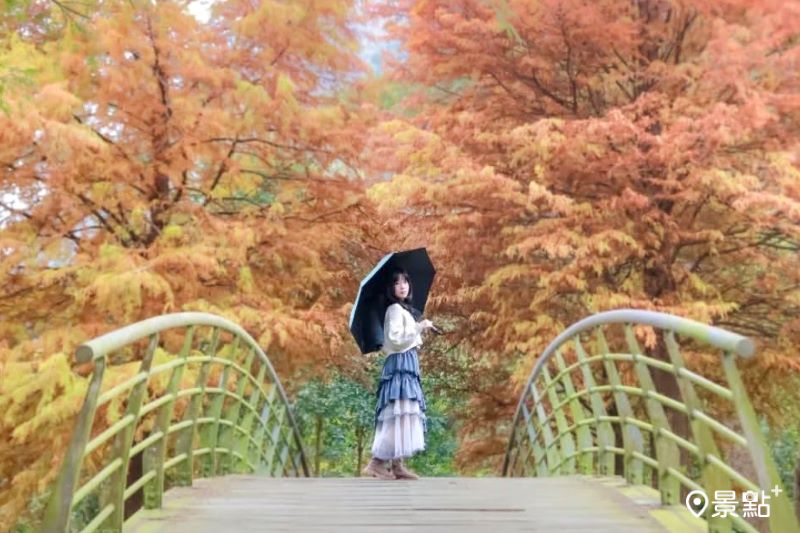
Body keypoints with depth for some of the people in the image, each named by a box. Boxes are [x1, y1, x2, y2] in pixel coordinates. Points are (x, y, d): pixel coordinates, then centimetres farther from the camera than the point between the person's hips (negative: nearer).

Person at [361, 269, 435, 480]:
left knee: (404, 414, 7)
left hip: (407, 364, 10)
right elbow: (396, 339, -19)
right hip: (400, 363, -10)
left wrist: (418, 330, 29)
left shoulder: (404, 309, 19)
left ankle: (397, 464, 8)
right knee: (399, 413, -15)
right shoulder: (395, 309, -9)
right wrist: (420, 327, -17)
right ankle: (376, 462, -13)